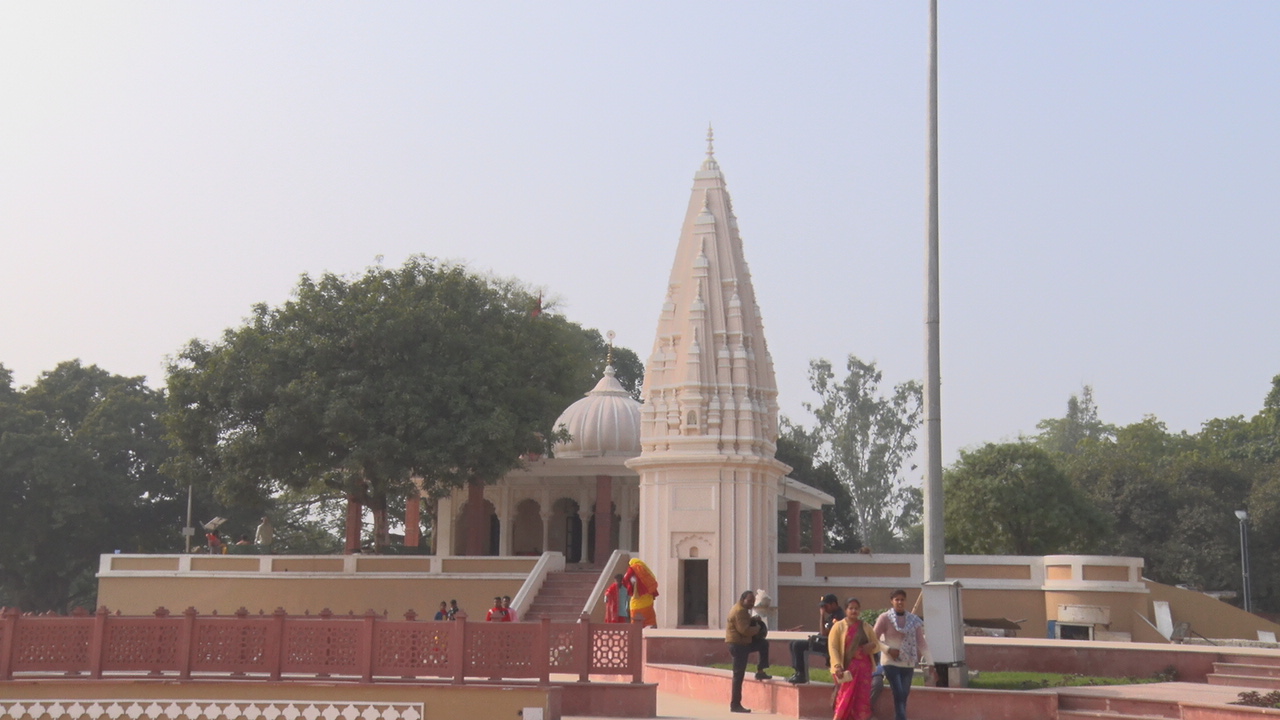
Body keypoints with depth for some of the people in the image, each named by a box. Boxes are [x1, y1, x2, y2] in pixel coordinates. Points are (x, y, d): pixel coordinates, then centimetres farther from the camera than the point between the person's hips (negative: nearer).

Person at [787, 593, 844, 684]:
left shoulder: (838, 617, -17)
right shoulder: (832, 615, 15)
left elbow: (824, 633, -24)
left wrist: (822, 615, -19)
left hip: (827, 645, -11)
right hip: (822, 641, 11)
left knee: (797, 645, -22)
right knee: (793, 643, 9)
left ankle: (801, 675, -17)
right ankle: (798, 672, 3)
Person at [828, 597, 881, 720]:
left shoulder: (866, 627, 14)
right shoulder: (838, 626, 2)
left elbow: (877, 645, 18)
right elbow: (832, 647, -6)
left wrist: (872, 645, -7)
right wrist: (837, 666, -20)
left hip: (863, 668, 4)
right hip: (846, 668, -4)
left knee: (862, 700, 1)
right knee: (845, 700, -8)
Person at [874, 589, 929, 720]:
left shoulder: (914, 619, 6)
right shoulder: (885, 618, -5)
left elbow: (921, 642, 5)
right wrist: (888, 649, -17)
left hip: (908, 664, 4)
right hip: (891, 663, -4)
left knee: (903, 696, 7)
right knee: (899, 695, -14)